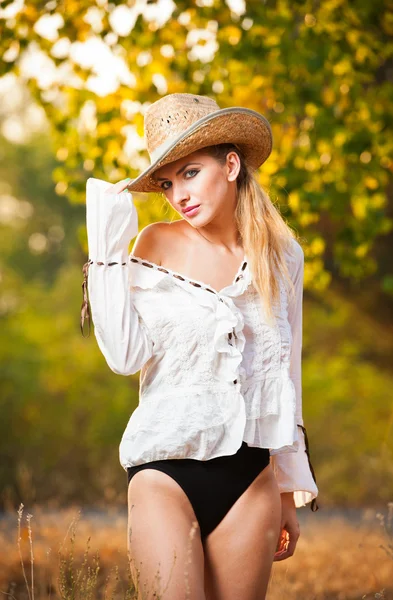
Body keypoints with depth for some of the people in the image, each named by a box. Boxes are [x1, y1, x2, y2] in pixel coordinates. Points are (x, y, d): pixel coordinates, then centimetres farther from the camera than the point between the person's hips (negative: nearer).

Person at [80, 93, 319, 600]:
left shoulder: (282, 254, 7)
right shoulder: (157, 245, 0)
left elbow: (285, 378, 14)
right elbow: (125, 356, -12)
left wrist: (292, 491, 16)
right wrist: (108, 247, -11)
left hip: (250, 477, 3)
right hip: (167, 468, -2)